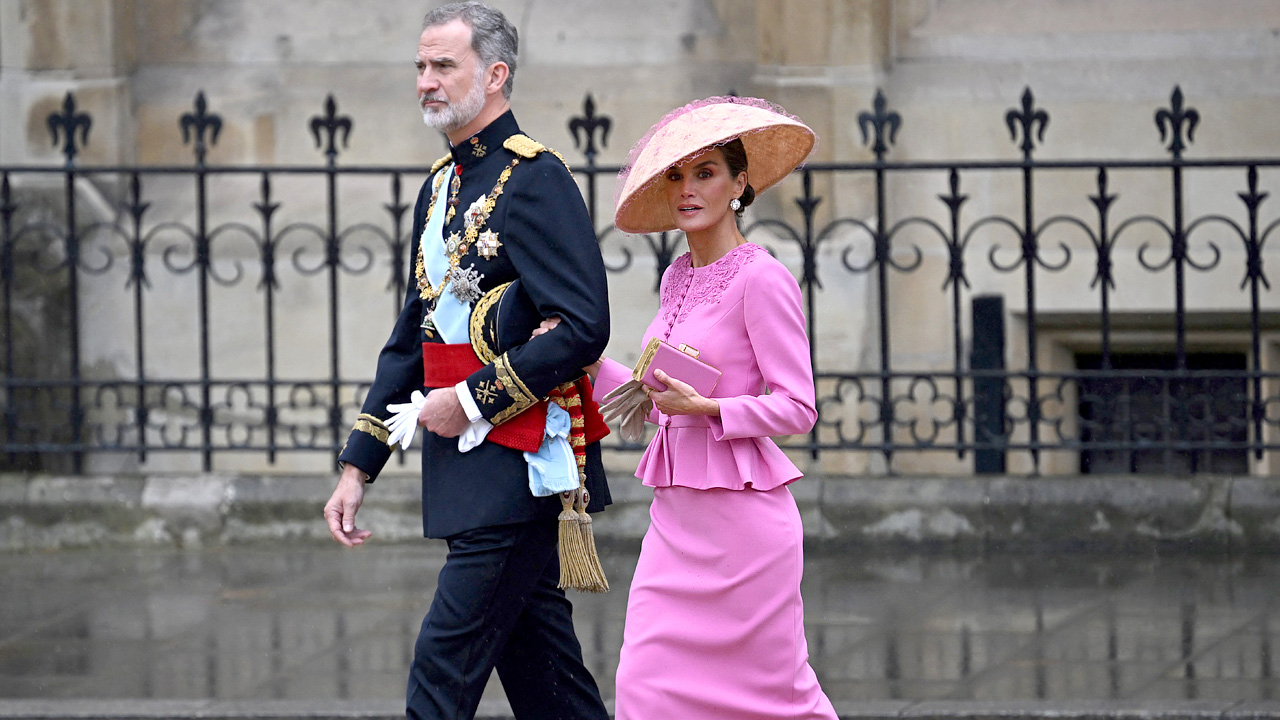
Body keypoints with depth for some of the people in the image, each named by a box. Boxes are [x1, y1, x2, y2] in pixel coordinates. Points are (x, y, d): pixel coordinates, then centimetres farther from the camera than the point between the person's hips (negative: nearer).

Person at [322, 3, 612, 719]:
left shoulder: (535, 181, -11)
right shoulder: (442, 186, 17)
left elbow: (582, 328, -19)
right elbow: (411, 340, 22)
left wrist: (472, 399, -16)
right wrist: (358, 468, 18)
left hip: (521, 466, -9)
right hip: (469, 472, 9)